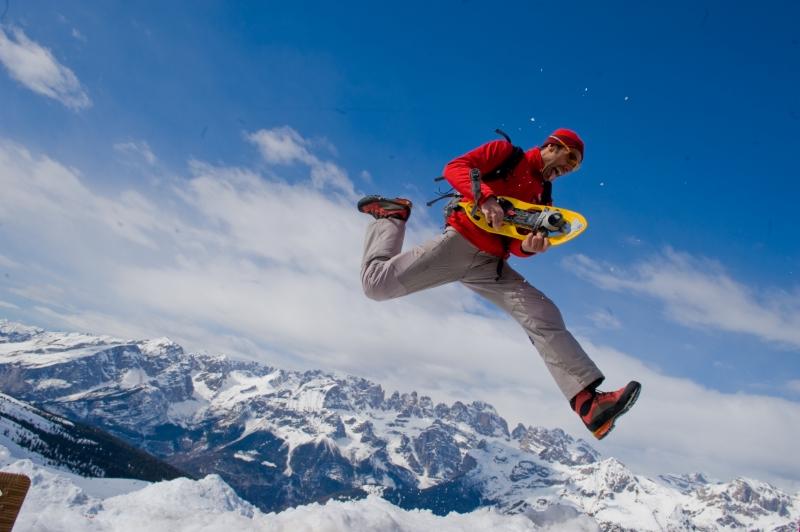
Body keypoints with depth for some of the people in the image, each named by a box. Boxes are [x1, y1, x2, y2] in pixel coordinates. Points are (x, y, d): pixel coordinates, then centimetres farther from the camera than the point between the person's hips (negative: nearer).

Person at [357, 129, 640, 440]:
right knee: (377, 284, -11)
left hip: (491, 265, 5)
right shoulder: (505, 152, 6)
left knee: (544, 316, -12)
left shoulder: (542, 196, 21)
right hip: (459, 242, -5)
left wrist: (529, 247, -15)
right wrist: (486, 197, -24)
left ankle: (588, 402, -16)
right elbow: (455, 168, -7)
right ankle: (391, 216, 18)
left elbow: (518, 244, 9)